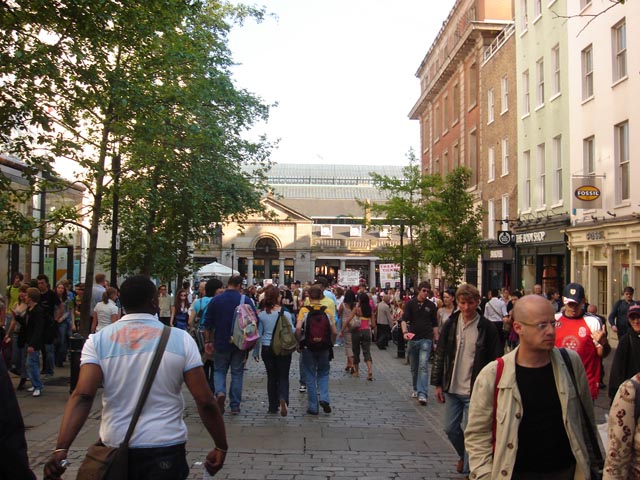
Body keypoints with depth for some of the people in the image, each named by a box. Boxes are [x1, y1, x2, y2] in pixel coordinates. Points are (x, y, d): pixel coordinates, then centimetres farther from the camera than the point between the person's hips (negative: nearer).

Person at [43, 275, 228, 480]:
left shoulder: (98, 340, -3)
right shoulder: (181, 339, -6)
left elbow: (82, 396, -17)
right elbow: (205, 401, -9)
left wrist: (61, 449, -21)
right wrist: (221, 447, 0)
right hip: (165, 449, -3)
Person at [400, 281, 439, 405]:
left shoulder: (431, 305, 5)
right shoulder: (410, 304, 0)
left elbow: (435, 324, 11)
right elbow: (404, 320, -9)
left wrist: (436, 340, 6)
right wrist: (405, 332, -27)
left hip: (426, 339, -1)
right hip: (413, 339, 1)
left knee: (423, 366, -13)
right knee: (414, 367, 13)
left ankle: (422, 394, -18)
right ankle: (416, 389, 31)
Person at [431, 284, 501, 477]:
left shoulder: (487, 328, -9)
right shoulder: (450, 325, 2)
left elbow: (495, 361, -5)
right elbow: (440, 355, 8)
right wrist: (438, 383, 6)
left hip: (475, 391, -4)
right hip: (452, 389, 4)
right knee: (450, 429, 13)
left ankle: (468, 469, 16)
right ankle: (463, 455, 40)